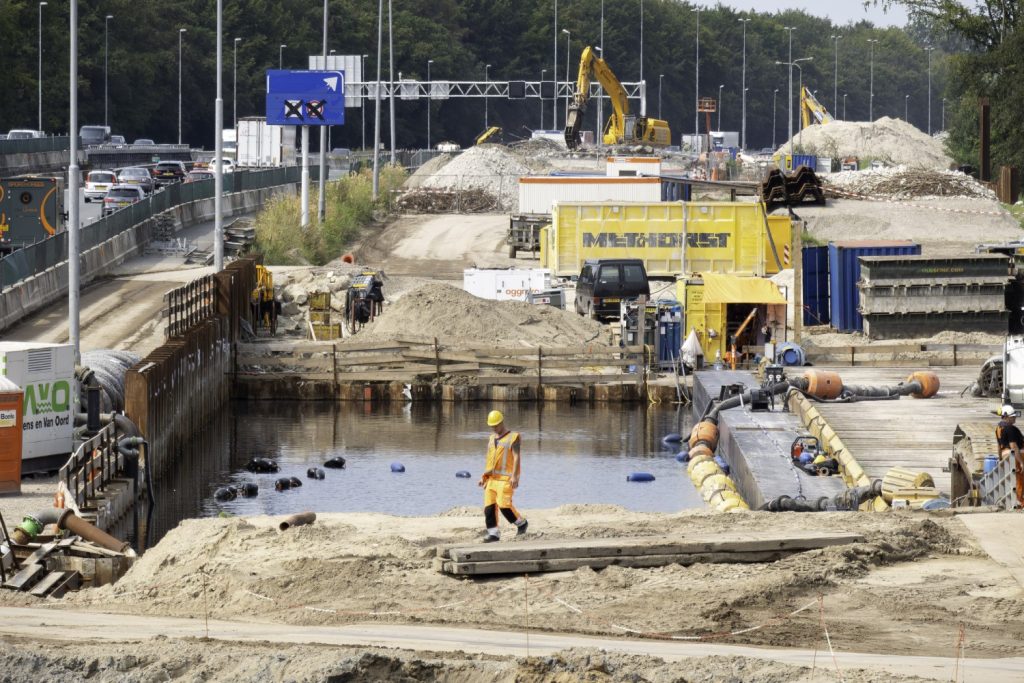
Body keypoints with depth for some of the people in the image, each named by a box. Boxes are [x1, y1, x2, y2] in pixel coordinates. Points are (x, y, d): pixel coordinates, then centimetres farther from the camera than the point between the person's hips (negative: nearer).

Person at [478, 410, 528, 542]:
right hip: (491, 478, 7)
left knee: (504, 504, -17)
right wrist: (483, 477, 20)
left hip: (505, 478, -7)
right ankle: (493, 533, 0)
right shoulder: (492, 439, 21)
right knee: (489, 506, -3)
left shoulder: (513, 437, 0)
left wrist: (514, 476, -20)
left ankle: (521, 522, 6)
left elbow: (517, 457, -9)